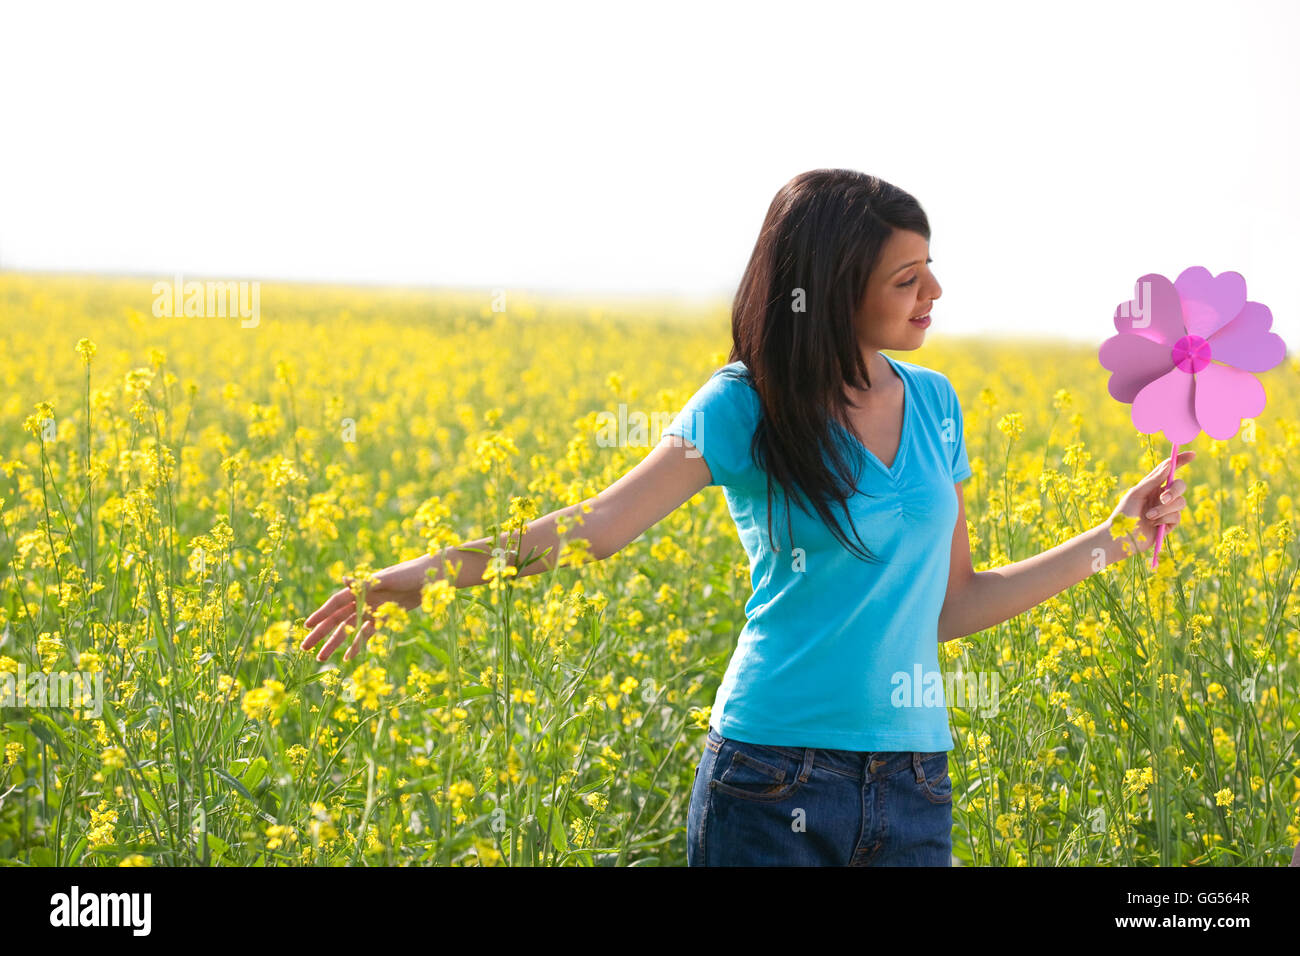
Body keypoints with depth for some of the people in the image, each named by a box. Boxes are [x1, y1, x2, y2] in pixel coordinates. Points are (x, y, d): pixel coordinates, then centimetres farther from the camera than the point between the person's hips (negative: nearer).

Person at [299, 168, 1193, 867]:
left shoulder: (935, 406, 10)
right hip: (774, 779, -4)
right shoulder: (746, 409, -4)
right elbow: (601, 524, -6)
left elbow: (948, 607, 14)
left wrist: (1112, 538, 11)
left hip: (911, 786, 4)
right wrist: (429, 571, -16)